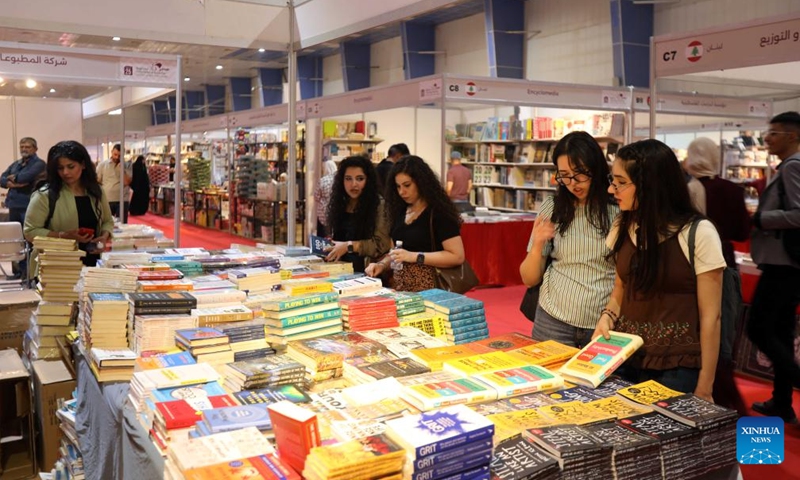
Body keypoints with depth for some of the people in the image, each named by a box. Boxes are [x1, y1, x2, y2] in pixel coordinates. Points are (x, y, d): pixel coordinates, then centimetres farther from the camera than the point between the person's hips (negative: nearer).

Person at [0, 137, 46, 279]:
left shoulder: (39, 163, -3)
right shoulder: (15, 164, 20)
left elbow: (26, 177, -18)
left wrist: (12, 177, 1)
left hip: (29, 207, -7)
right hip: (14, 205, 8)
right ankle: (17, 271, 20)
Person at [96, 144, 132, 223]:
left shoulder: (126, 166, 4)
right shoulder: (102, 164, 5)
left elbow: (127, 182, -8)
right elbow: (97, 182, 5)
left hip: (122, 200, 0)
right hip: (106, 200, 0)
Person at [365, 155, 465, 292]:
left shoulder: (439, 212, -9)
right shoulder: (400, 211, 11)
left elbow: (457, 256, -14)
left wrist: (414, 256, -19)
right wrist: (382, 265, -1)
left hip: (428, 289, -5)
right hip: (400, 287, 5)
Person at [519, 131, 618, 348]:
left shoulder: (620, 210, -6)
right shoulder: (552, 208, 2)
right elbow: (529, 279, 3)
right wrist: (537, 245, -15)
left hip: (606, 324, -1)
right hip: (553, 320, 2)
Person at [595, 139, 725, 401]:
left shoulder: (698, 233, -13)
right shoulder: (622, 228, 3)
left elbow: (710, 316, -10)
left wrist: (703, 389, -9)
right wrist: (607, 316, -5)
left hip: (676, 368, -5)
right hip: (624, 359, 5)